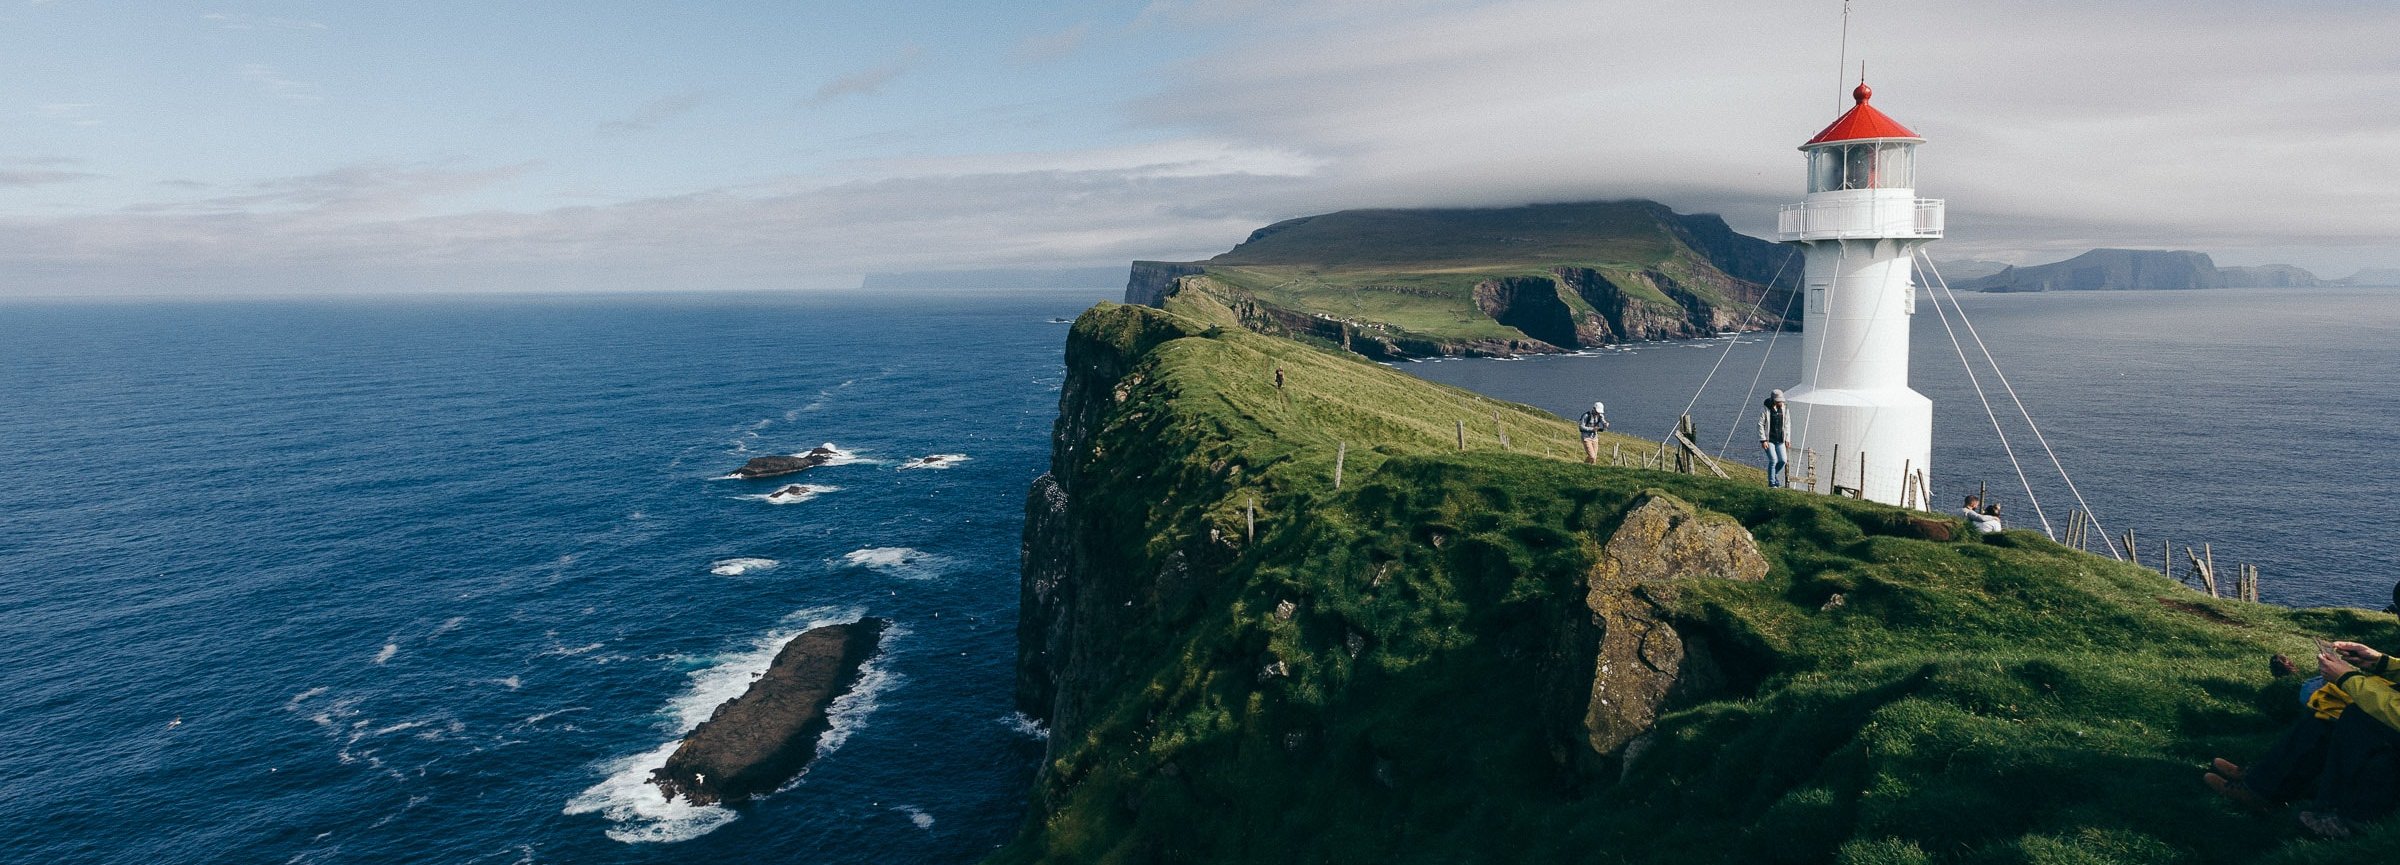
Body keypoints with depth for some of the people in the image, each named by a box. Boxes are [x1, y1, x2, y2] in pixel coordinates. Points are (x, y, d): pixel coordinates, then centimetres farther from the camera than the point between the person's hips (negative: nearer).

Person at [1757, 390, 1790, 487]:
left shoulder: (1783, 409, 3)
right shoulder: (1765, 410, -11)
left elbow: (1787, 424, 13)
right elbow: (1760, 425, -10)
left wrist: (1787, 438, 8)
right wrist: (1763, 440, -14)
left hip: (1779, 440, 5)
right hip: (1769, 440, -5)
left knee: (1783, 460, -2)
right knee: (1773, 460, -12)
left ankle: (1773, 475, 26)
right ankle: (1772, 483, -1)